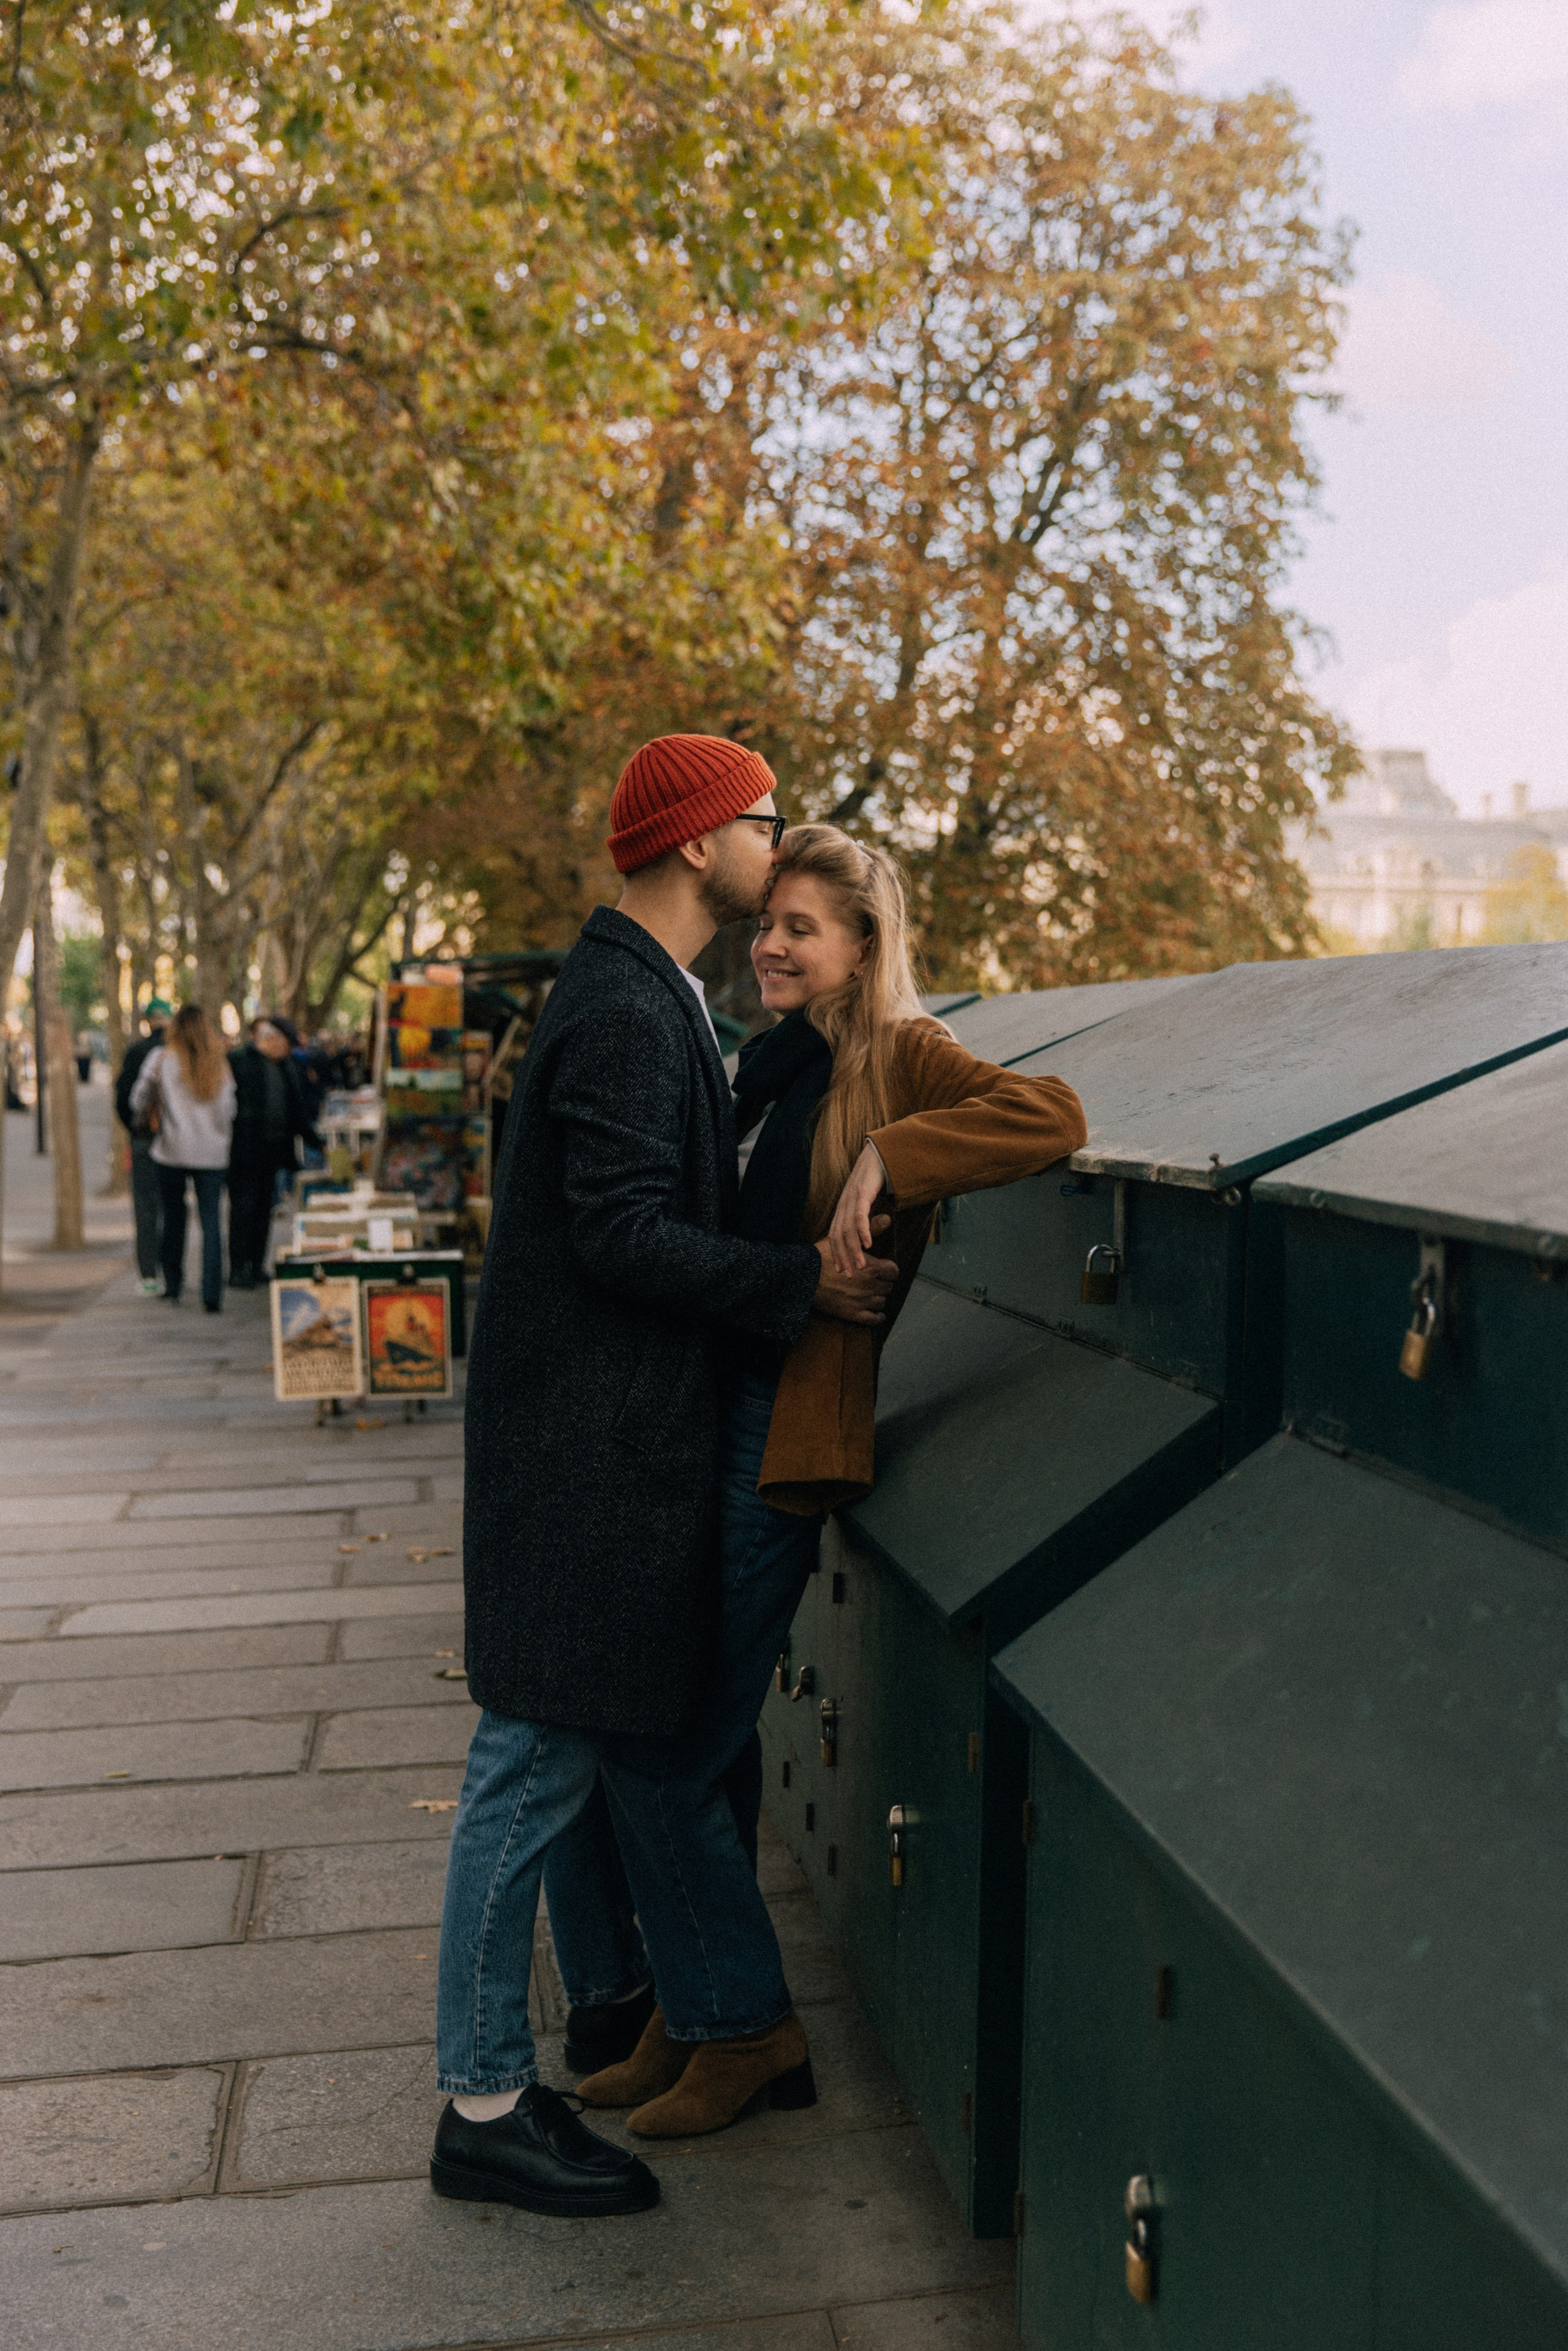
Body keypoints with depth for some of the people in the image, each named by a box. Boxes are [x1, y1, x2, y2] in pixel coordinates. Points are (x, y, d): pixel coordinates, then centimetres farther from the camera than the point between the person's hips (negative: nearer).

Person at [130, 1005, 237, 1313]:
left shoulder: (162, 1059, -2)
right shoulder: (220, 1064, 5)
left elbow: (139, 1100, 4)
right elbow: (229, 1111, 9)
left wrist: (143, 1115, 25)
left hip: (173, 1149, -1)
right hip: (212, 1152, 1)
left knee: (173, 1217, 12)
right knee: (212, 1221, -1)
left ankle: (173, 1287, 18)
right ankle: (212, 1294, -9)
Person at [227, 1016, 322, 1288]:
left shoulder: (288, 1065, 14)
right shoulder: (238, 1060, -8)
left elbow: (297, 1111, 19)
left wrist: (318, 1142, 16)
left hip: (273, 1150, 6)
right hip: (245, 1150, -6)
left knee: (264, 1209, 9)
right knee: (243, 1208, -3)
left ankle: (257, 1267, 16)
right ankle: (238, 1270, 2)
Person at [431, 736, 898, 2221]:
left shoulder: (643, 1000, 16)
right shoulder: (626, 1014, -17)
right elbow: (625, 1237, -23)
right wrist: (807, 1282, -16)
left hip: (628, 1438, 11)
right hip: (589, 1445, -11)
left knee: (667, 1737, 19)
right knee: (541, 1759, -1)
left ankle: (722, 2019, 35)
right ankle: (483, 2107, 12)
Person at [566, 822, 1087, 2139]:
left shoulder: (902, 1056, -8)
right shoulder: (774, 1064, 14)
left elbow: (1053, 1116, -25)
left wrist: (884, 1162, -27)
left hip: (785, 1437, -8)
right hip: (709, 1414, 8)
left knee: (669, 1756, -1)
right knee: (699, 1744, 14)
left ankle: (743, 2030, 18)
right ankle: (691, 2016, 30)